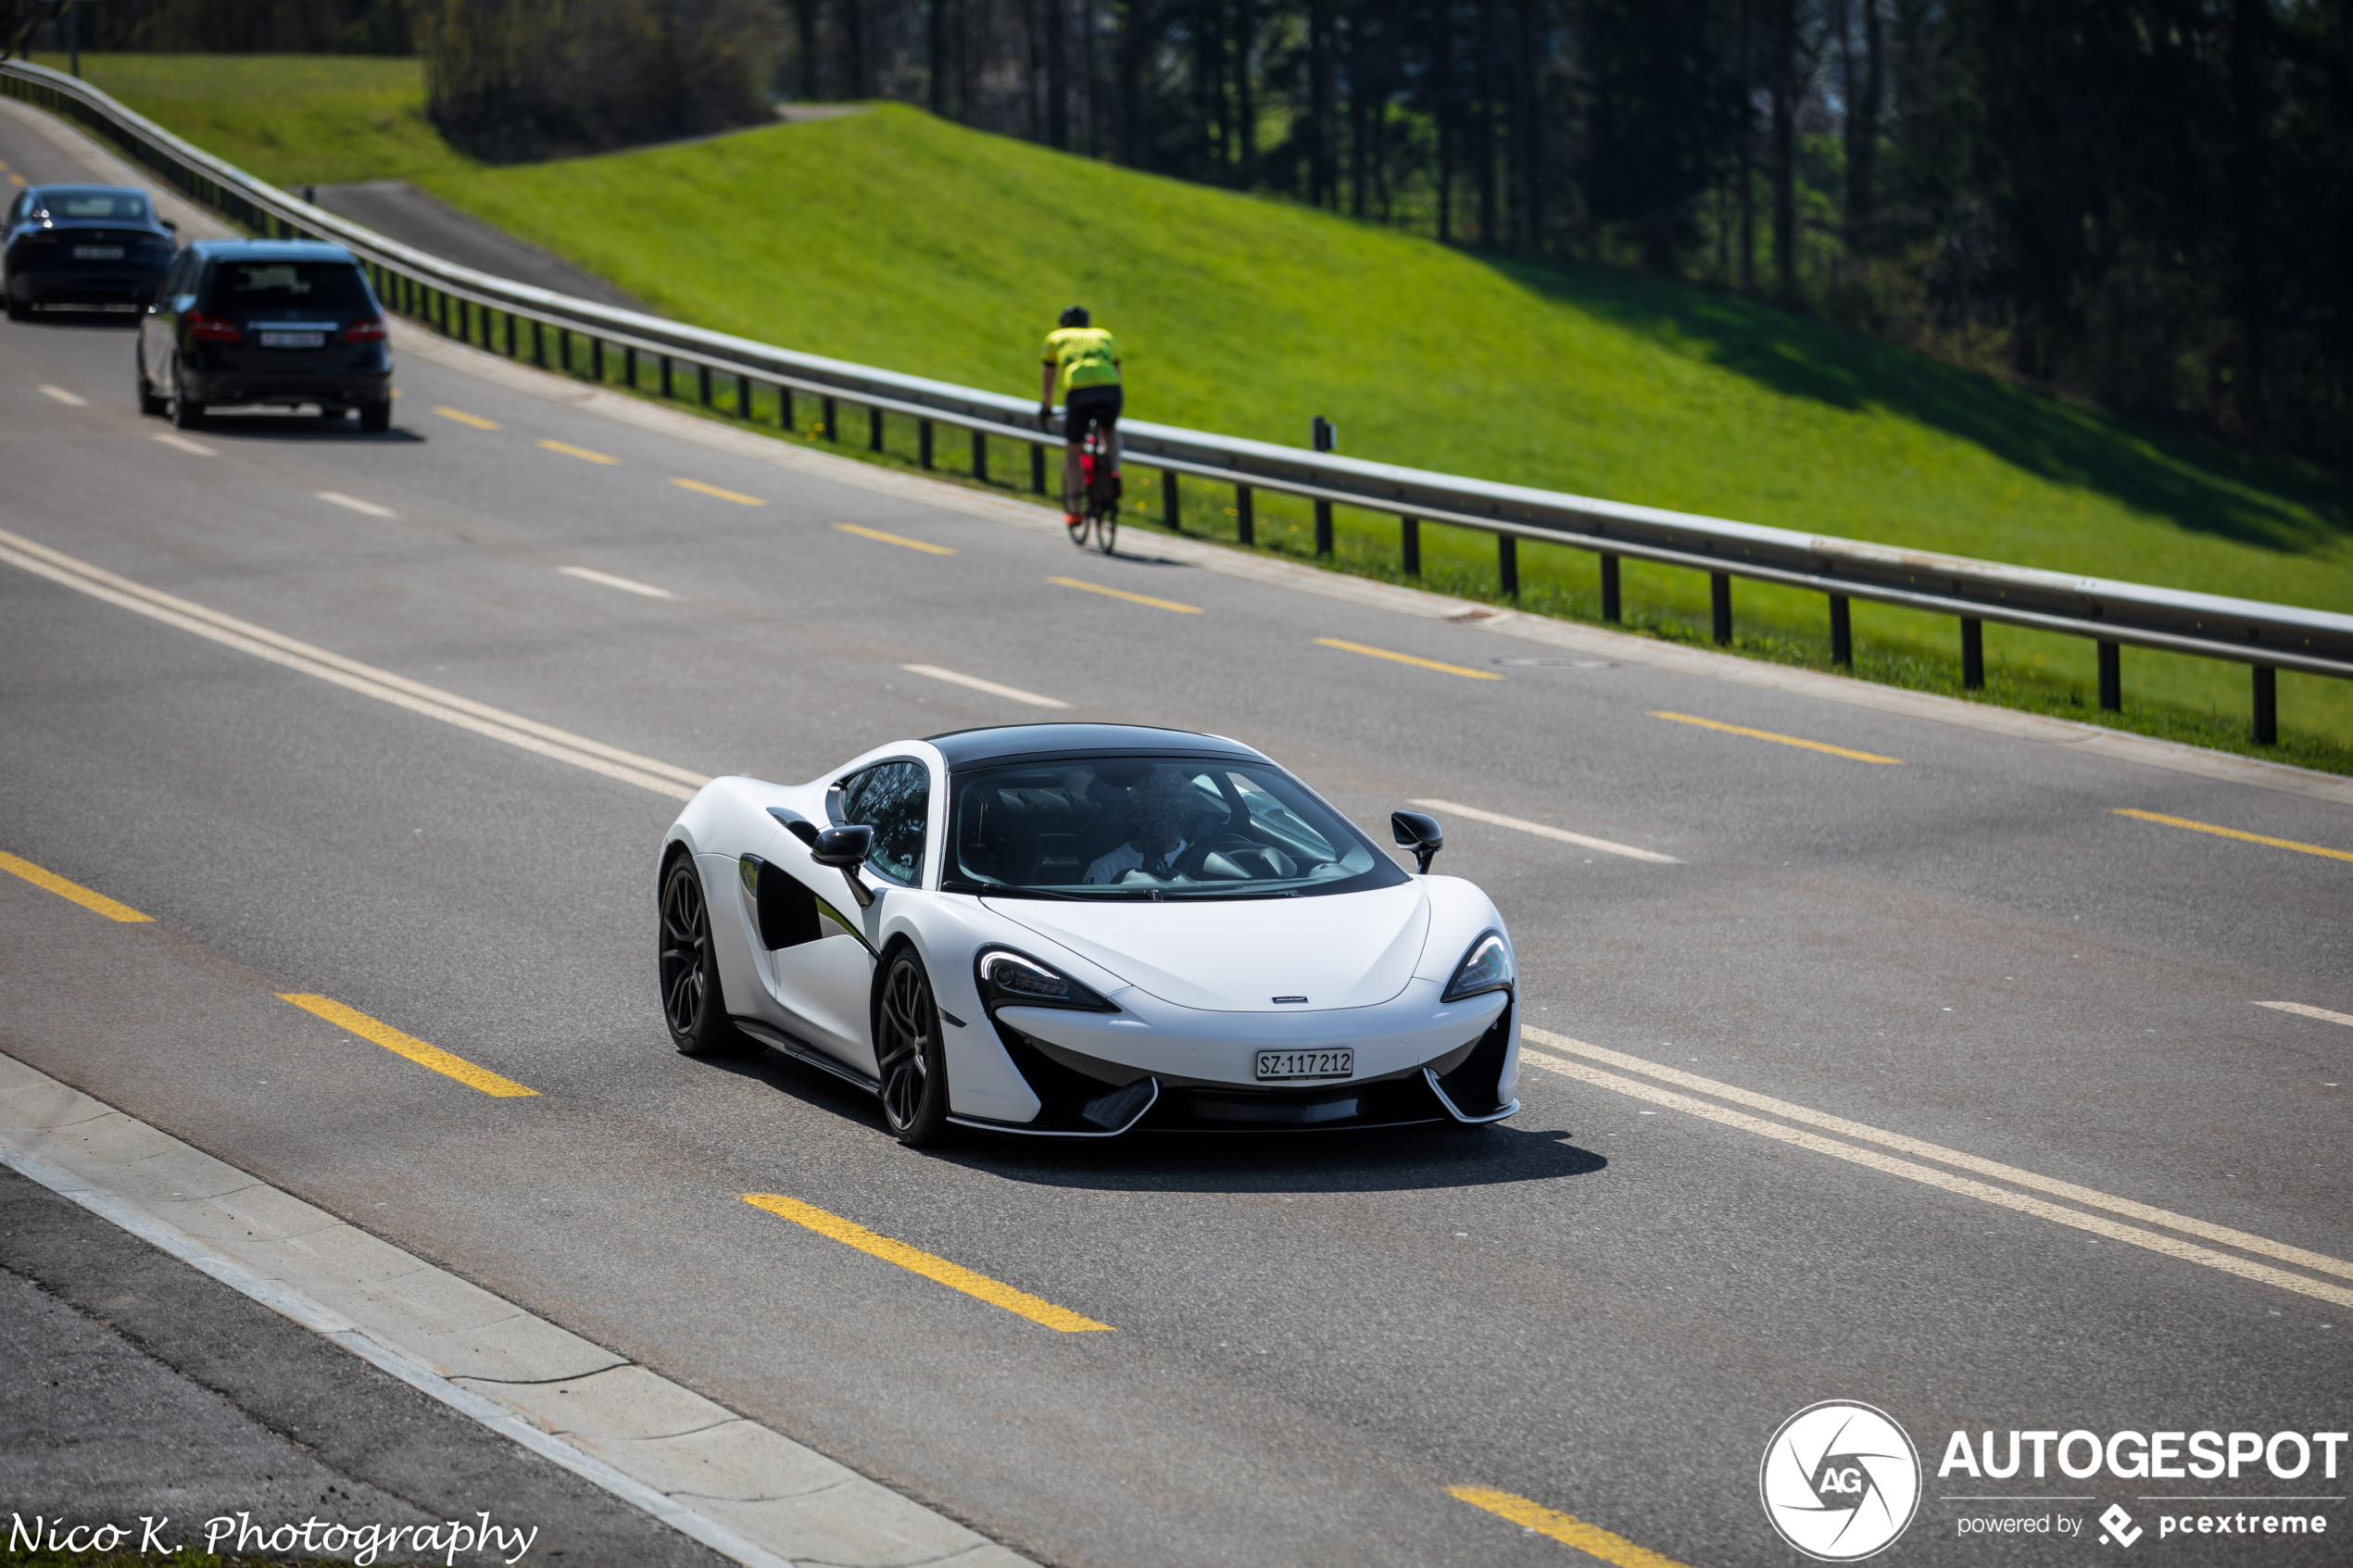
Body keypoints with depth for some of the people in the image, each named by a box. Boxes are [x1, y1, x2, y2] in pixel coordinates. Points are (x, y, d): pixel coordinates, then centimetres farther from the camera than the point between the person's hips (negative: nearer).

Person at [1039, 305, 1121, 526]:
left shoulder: (1056, 338, 30)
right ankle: (1114, 473, 7)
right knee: (1110, 430, 33)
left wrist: (1045, 408, 52)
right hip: (1110, 391, 2)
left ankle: (1074, 509, 17)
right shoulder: (1105, 336, 34)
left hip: (1078, 391, -2)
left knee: (1072, 450, 19)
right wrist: (1120, 401, 57)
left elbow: (1048, 378, 38)